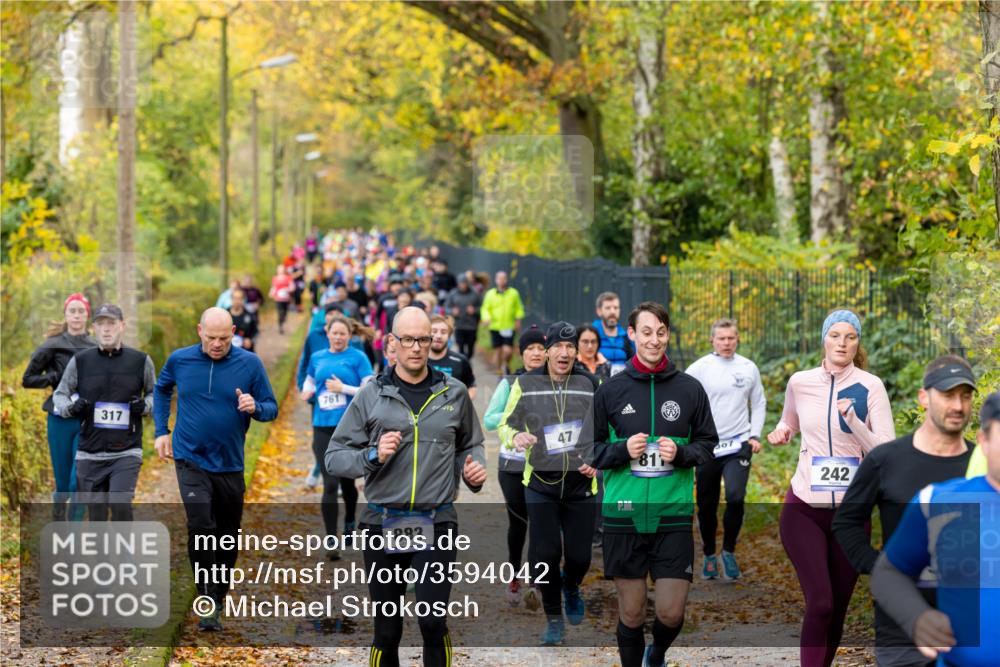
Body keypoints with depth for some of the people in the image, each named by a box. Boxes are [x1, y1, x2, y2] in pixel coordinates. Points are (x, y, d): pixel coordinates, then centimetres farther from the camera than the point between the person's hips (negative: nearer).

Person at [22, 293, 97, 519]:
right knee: (62, 482, 6)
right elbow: (28, 379, 2)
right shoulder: (53, 346, 1)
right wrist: (57, 377, -10)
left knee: (79, 481, -10)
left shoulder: (96, 349, 5)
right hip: (60, 421, 0)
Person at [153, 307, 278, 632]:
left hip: (229, 464, 1)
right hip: (191, 459, -1)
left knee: (228, 535, 11)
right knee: (200, 526, -19)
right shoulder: (179, 359, -3)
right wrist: (162, 430, 10)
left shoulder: (250, 363, -6)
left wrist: (254, 407, -23)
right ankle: (208, 604, -11)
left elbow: (272, 408, 0)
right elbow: (161, 389, 18)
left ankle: (218, 598, 29)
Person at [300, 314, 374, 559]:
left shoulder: (357, 357, -2)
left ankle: (349, 523, 42)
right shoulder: (317, 358, 9)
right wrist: (307, 393, 1)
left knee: (347, 481, 15)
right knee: (330, 484, -7)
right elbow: (309, 383, 23)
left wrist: (343, 388, -16)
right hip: (323, 427, 1)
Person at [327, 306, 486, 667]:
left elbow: (470, 445, 22)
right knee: (387, 629, 8)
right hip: (382, 525, 0)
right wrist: (373, 456, -15)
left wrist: (474, 467, 0)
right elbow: (334, 458, 3)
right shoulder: (371, 396, 3)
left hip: (436, 526, 0)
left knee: (433, 621, -14)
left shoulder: (454, 393, 7)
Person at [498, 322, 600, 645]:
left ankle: (571, 588, 39)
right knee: (544, 554, -5)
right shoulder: (526, 384, -1)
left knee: (579, 556, 2)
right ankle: (554, 618, 15)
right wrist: (516, 436, -15)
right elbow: (506, 423, 8)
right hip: (541, 482, 0)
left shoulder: (592, 385, 1)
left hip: (580, 483, 1)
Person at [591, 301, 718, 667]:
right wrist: (622, 450, -11)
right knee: (631, 613, 6)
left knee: (671, 613, 0)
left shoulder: (690, 388, 3)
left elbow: (708, 444, 10)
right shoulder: (611, 389, 3)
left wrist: (681, 452, -10)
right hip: (624, 515, 0)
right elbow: (591, 448, 8)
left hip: (673, 514, 0)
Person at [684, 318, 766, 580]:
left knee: (736, 496, -19)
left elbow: (759, 403, 14)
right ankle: (709, 556, 26)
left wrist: (755, 435, 4)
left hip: (738, 445, 0)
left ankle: (729, 551, -1)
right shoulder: (699, 368, -3)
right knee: (706, 506, 7)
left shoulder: (749, 368, 5)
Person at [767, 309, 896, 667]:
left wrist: (853, 419, -25)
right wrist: (781, 431, 4)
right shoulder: (800, 382, 1)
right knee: (819, 603, -17)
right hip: (803, 508, 0)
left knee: (837, 610, 10)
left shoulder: (870, 387, -6)